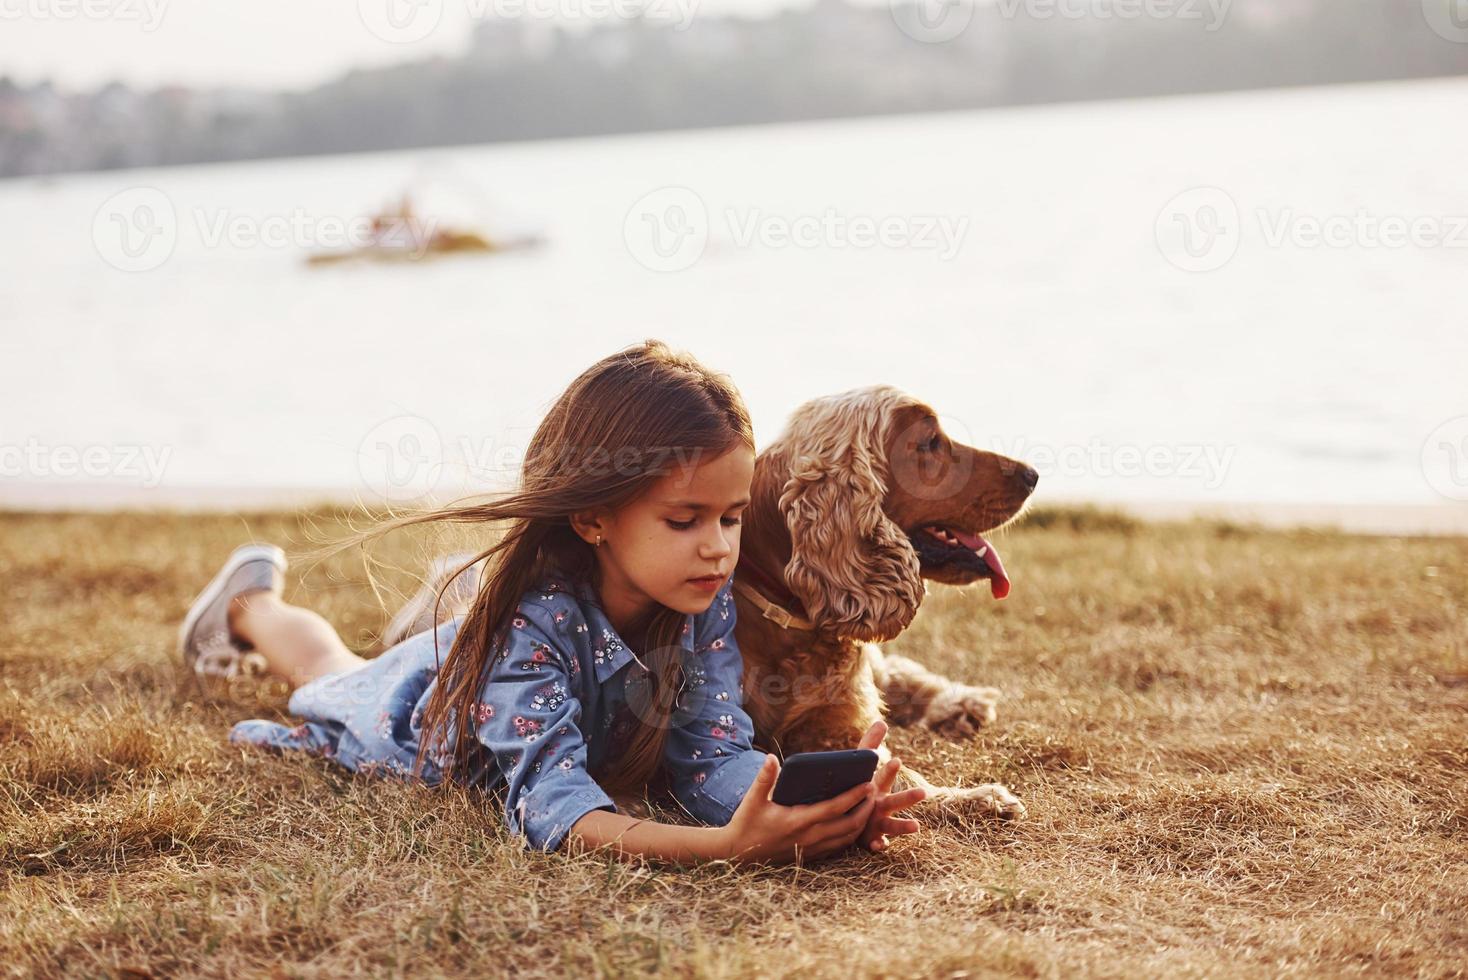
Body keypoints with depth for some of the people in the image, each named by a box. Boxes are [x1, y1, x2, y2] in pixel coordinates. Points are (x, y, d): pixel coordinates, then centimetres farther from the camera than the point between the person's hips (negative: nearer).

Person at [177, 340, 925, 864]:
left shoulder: (710, 600, -36)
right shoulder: (535, 616, -50)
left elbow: (711, 752, -39)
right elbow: (549, 799, -60)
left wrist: (809, 802, -61)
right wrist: (719, 846, -76)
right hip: (424, 703, -3)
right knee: (332, 673, 31)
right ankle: (251, 600, 56)